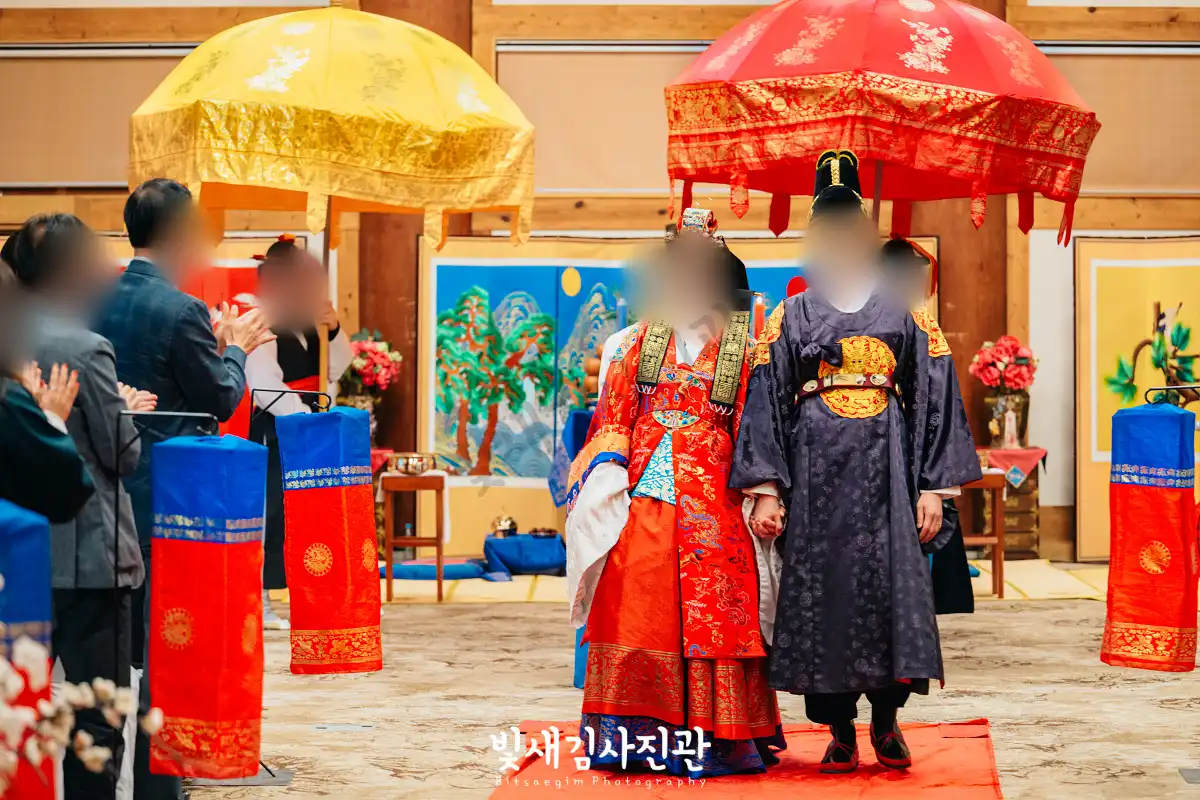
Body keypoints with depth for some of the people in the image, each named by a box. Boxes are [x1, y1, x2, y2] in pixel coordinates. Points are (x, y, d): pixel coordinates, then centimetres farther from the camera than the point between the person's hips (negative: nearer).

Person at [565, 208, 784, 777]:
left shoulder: (742, 349, 3)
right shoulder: (640, 342, 12)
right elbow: (616, 416, 11)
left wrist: (757, 493, -7)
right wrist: (604, 473, -2)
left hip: (710, 496, -2)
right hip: (643, 494, 3)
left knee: (710, 613, -2)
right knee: (637, 609, -1)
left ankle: (712, 740, 4)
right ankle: (640, 732, 5)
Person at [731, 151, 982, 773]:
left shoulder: (904, 315, 9)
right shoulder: (790, 317, 9)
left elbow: (934, 400, 5)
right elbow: (766, 403, 4)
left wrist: (933, 489, -2)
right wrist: (767, 490, -5)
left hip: (886, 470, 0)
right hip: (816, 470, 0)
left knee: (892, 584, -5)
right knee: (820, 587, -1)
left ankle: (886, 719, 11)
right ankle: (840, 732, 7)